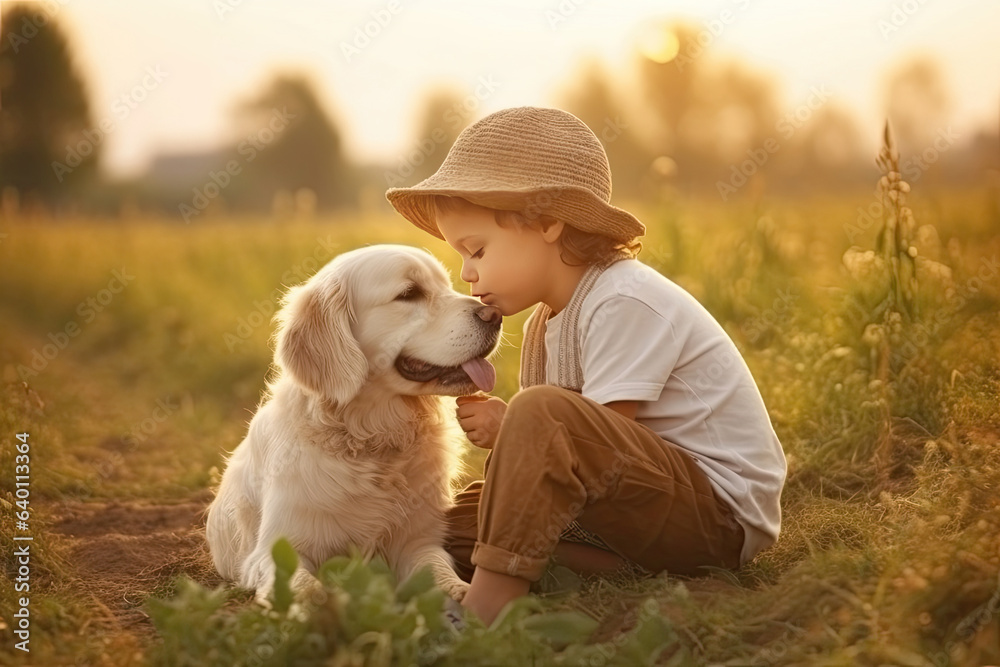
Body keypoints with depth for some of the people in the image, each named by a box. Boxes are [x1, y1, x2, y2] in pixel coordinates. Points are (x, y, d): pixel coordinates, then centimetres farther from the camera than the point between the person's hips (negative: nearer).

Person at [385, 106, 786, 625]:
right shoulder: (546, 322, 11)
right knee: (457, 523, 7)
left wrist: (508, 427, -11)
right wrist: (507, 433, -12)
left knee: (542, 413, -31)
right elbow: (580, 460, 6)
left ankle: (488, 603, -27)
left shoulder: (625, 303, -17)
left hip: (721, 510, -10)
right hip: (650, 508, 10)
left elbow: (601, 441, -22)